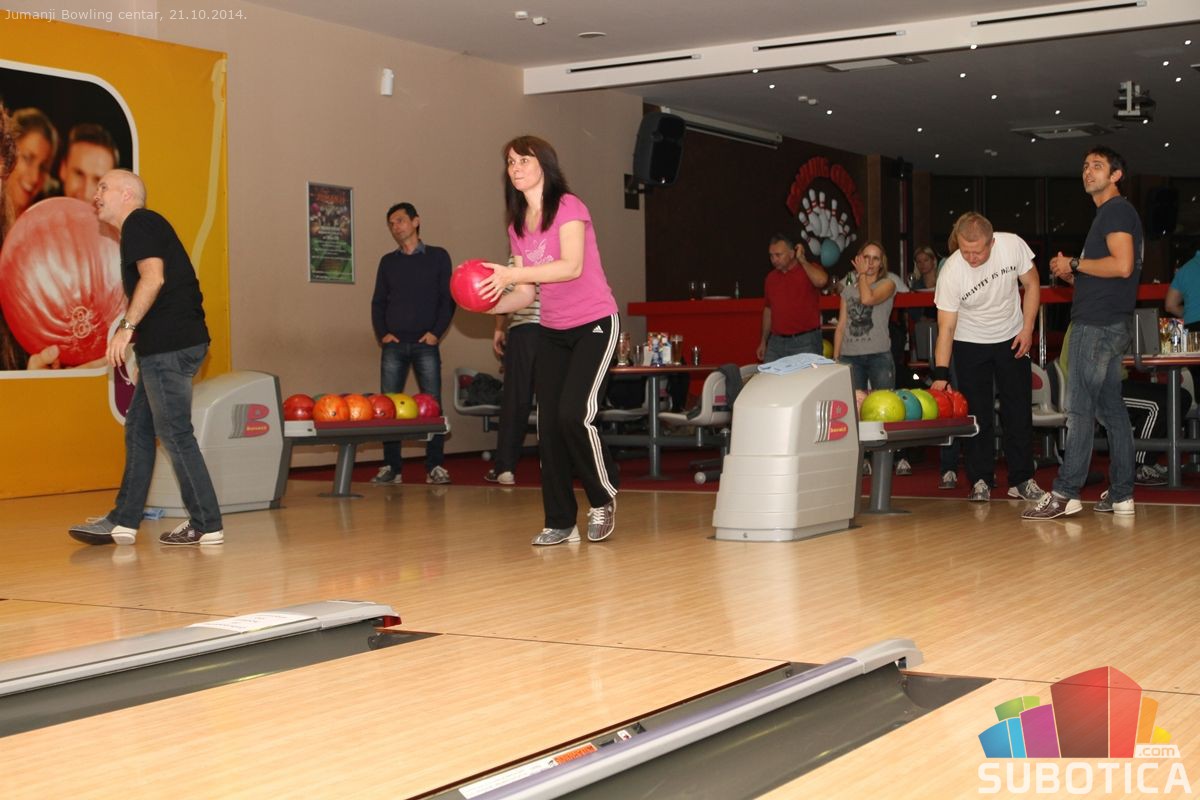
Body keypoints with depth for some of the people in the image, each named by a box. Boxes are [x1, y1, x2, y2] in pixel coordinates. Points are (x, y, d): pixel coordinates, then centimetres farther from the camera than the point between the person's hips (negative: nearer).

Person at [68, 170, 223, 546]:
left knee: (173, 432, -7)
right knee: (138, 428, 12)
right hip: (163, 345, 10)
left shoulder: (139, 222, -6)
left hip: (170, 344, -10)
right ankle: (122, 522, 17)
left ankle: (206, 525, -3)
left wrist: (127, 326, -23)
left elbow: (153, 277, -20)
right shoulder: (143, 228, 24)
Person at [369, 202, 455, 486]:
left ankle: (435, 467, -1)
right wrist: (382, 334, 0)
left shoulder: (438, 257, 6)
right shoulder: (388, 262, 14)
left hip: (426, 344, -2)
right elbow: (378, 302, 14)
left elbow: (448, 299, 2)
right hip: (394, 345, 3)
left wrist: (436, 332, -8)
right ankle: (391, 467, 3)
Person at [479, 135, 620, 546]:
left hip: (594, 324, -7)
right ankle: (560, 522, 9)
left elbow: (572, 266, -25)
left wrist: (512, 273, -29)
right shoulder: (518, 227, 9)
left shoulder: (568, 206, -11)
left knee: (574, 413, -20)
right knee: (548, 424, 1)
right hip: (552, 331, 7)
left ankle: (603, 499, 3)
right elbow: (526, 293, 8)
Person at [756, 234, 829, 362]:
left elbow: (821, 280, -26)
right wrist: (763, 341, 19)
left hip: (805, 342, -5)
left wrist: (802, 260, -12)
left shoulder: (809, 270, -3)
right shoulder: (771, 277, 13)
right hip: (776, 341, 5)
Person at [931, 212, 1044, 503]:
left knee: (1019, 411, 5)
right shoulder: (951, 272, -27)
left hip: (1011, 339, 2)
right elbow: (946, 328, -23)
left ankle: (1021, 480, 14)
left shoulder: (1013, 245, -22)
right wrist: (941, 375, -30)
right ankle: (980, 481, 7)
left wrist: (1027, 329, -8)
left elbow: (1031, 284, -3)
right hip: (970, 345, -2)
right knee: (976, 413, -3)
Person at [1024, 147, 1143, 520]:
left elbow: (1123, 265, -21)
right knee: (1111, 409, 9)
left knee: (1080, 409, -10)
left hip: (1098, 324, -10)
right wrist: (1072, 276, 10)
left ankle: (1065, 493, -10)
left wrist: (1075, 264, -11)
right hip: (1106, 324, 10)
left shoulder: (1117, 210, -8)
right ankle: (1121, 495, 10)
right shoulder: (1108, 214, 23)